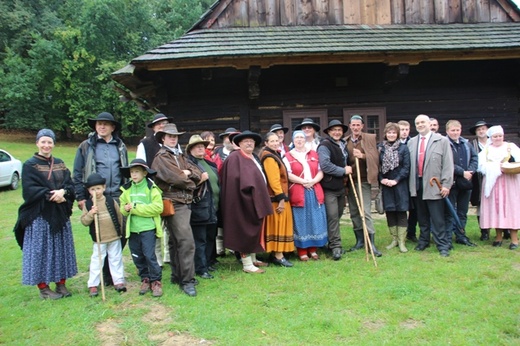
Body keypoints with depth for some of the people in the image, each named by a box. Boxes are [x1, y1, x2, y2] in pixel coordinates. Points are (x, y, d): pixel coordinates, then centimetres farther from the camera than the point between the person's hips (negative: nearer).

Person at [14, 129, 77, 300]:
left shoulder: (60, 164, 11)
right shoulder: (30, 165, -3)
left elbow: (70, 185, 5)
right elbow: (29, 190, -13)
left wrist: (63, 192, -16)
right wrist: (51, 195, -20)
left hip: (59, 214, 5)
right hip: (39, 215, -5)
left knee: (61, 249, 9)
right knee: (41, 250, 0)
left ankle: (61, 284, 19)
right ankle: (43, 288, 10)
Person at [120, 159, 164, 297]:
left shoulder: (151, 188, -6)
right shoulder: (127, 189, 10)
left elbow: (157, 207, -16)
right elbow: (122, 208, 13)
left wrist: (135, 208, -15)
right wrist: (125, 209, -13)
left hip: (148, 228, -5)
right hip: (132, 229, 5)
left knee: (149, 255, -7)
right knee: (137, 257, 11)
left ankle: (156, 281, 6)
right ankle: (145, 279, 26)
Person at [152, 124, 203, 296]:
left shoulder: (180, 157, 21)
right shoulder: (161, 157, -3)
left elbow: (198, 173, 9)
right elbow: (175, 178, -15)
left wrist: (189, 173, -9)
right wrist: (192, 184, 1)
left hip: (185, 203, 8)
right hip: (173, 204, -8)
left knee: (176, 242, 15)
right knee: (187, 241, -13)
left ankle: (177, 275, 22)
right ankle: (187, 280, -9)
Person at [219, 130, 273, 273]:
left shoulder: (253, 158, 17)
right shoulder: (235, 157, -12)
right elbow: (236, 178, -22)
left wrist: (260, 196, 14)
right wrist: (249, 188, -24)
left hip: (256, 199, 10)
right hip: (245, 201, -10)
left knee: (254, 231, 16)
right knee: (247, 232, -5)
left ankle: (253, 259, 26)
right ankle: (247, 264, 2)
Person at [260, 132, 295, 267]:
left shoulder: (274, 155, 17)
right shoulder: (269, 158, -15)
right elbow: (273, 179, -22)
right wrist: (281, 198, -24)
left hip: (279, 195, 10)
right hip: (276, 197, -10)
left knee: (280, 224, 13)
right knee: (278, 224, -6)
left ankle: (276, 253, 19)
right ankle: (278, 256, 0)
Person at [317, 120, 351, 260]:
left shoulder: (343, 145, 14)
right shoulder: (324, 145, -12)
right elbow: (325, 165, -23)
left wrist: (348, 169, 10)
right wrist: (343, 171, -16)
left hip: (341, 186, 8)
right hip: (329, 187, -8)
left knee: (338, 215, 14)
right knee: (333, 217, -8)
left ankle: (333, 243, 25)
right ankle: (336, 246, -2)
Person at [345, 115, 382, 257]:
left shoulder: (370, 138, 2)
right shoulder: (345, 141, 10)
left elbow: (375, 156, -3)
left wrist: (362, 155, -18)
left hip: (364, 180, -4)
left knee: (365, 212, -8)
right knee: (354, 212, 8)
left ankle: (371, 243, -3)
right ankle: (360, 241, 19)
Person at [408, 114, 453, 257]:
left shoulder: (442, 141, 1)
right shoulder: (411, 142, 11)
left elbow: (448, 164, -4)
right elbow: (408, 164, 10)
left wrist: (446, 184, -10)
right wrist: (409, 183, 4)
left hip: (434, 186, -4)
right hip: (417, 185, 4)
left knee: (437, 218, -2)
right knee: (422, 217, 14)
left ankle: (442, 245, 6)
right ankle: (423, 241, 27)